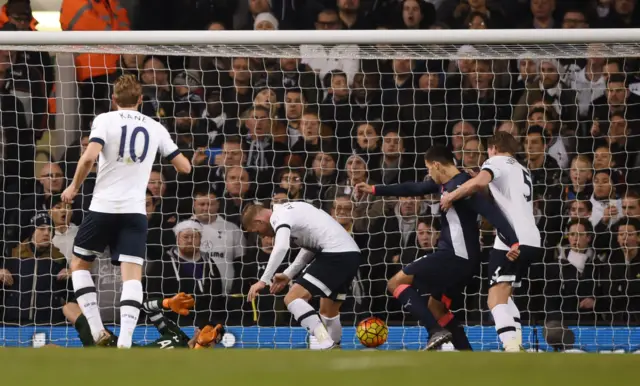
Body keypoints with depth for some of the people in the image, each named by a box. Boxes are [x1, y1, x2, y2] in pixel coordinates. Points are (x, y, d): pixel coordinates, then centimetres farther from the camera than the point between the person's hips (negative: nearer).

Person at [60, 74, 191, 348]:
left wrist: (74, 187, 0)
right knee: (132, 276, -3)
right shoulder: (156, 128, 9)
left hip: (103, 206, -2)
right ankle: (125, 340, -21)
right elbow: (184, 167, 12)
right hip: (135, 211, 2)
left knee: (79, 265, 16)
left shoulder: (105, 120, -1)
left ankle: (97, 331, 5)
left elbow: (89, 157, -16)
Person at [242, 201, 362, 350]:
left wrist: (263, 280, -26)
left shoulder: (279, 216, -6)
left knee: (293, 298, -14)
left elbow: (281, 248, -25)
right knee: (328, 313, 22)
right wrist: (288, 274, 24)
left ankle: (325, 344, -27)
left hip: (335, 253, -10)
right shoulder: (290, 209, 23)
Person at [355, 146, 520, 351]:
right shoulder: (446, 183, 13)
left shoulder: (460, 185, -16)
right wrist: (374, 190, 33)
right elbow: (414, 189, 27)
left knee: (396, 283, -5)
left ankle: (436, 331, -17)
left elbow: (490, 211, -26)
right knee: (436, 307, 20)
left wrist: (513, 241, -36)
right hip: (461, 258, 10)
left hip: (455, 256, -10)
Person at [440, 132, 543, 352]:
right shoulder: (522, 171, 29)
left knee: (496, 299, -15)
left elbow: (479, 182, -19)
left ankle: (512, 349, -34)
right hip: (531, 240, 8)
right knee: (505, 295, 24)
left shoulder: (497, 162, 3)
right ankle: (517, 345, 13)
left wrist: (451, 197, -8)